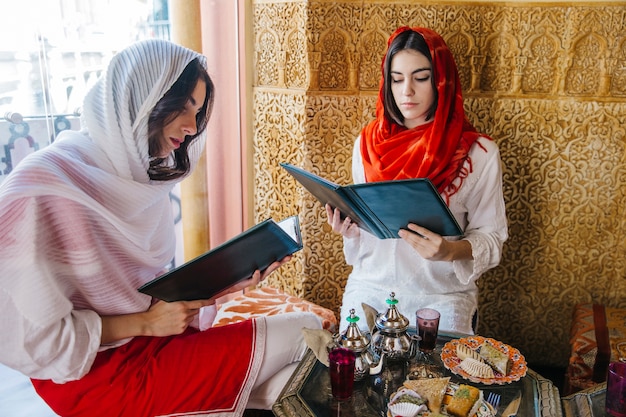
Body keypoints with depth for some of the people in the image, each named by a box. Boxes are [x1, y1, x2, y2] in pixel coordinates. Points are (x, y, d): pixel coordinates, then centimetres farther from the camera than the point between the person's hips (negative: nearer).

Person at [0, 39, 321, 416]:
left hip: (153, 336, 7)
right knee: (304, 333, -9)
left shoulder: (141, 177, 3)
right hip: (96, 374, -7)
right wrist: (145, 323, -17)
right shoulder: (40, 191, -21)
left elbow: (151, 285, 8)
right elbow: (31, 340, -19)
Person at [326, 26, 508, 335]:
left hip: (441, 297, -2)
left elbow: (491, 238, -5)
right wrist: (348, 227, -8)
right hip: (369, 288, 2)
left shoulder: (478, 153, -6)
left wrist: (451, 251, -24)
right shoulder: (368, 143, 3)